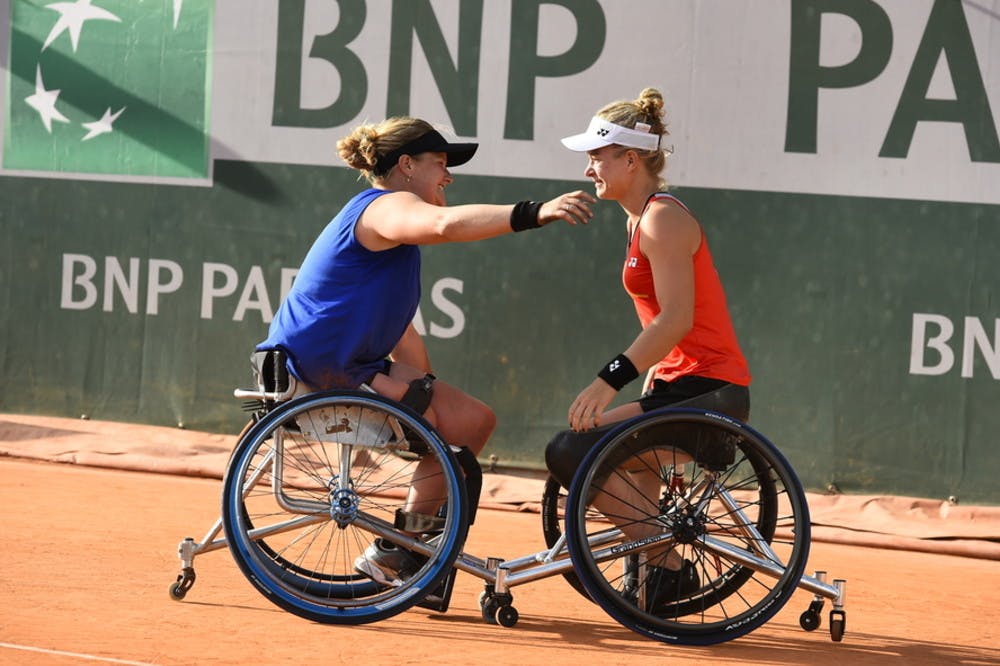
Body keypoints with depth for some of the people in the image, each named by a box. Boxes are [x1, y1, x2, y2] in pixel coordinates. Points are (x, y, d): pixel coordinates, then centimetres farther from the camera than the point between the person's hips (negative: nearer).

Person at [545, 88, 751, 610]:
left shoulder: (663, 218, -12)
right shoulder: (638, 219, 18)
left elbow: (676, 318, -23)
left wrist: (611, 379, -27)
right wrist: (646, 398, 19)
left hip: (710, 393, -10)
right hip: (677, 386, 10)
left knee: (572, 453, -17)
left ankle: (670, 566, -11)